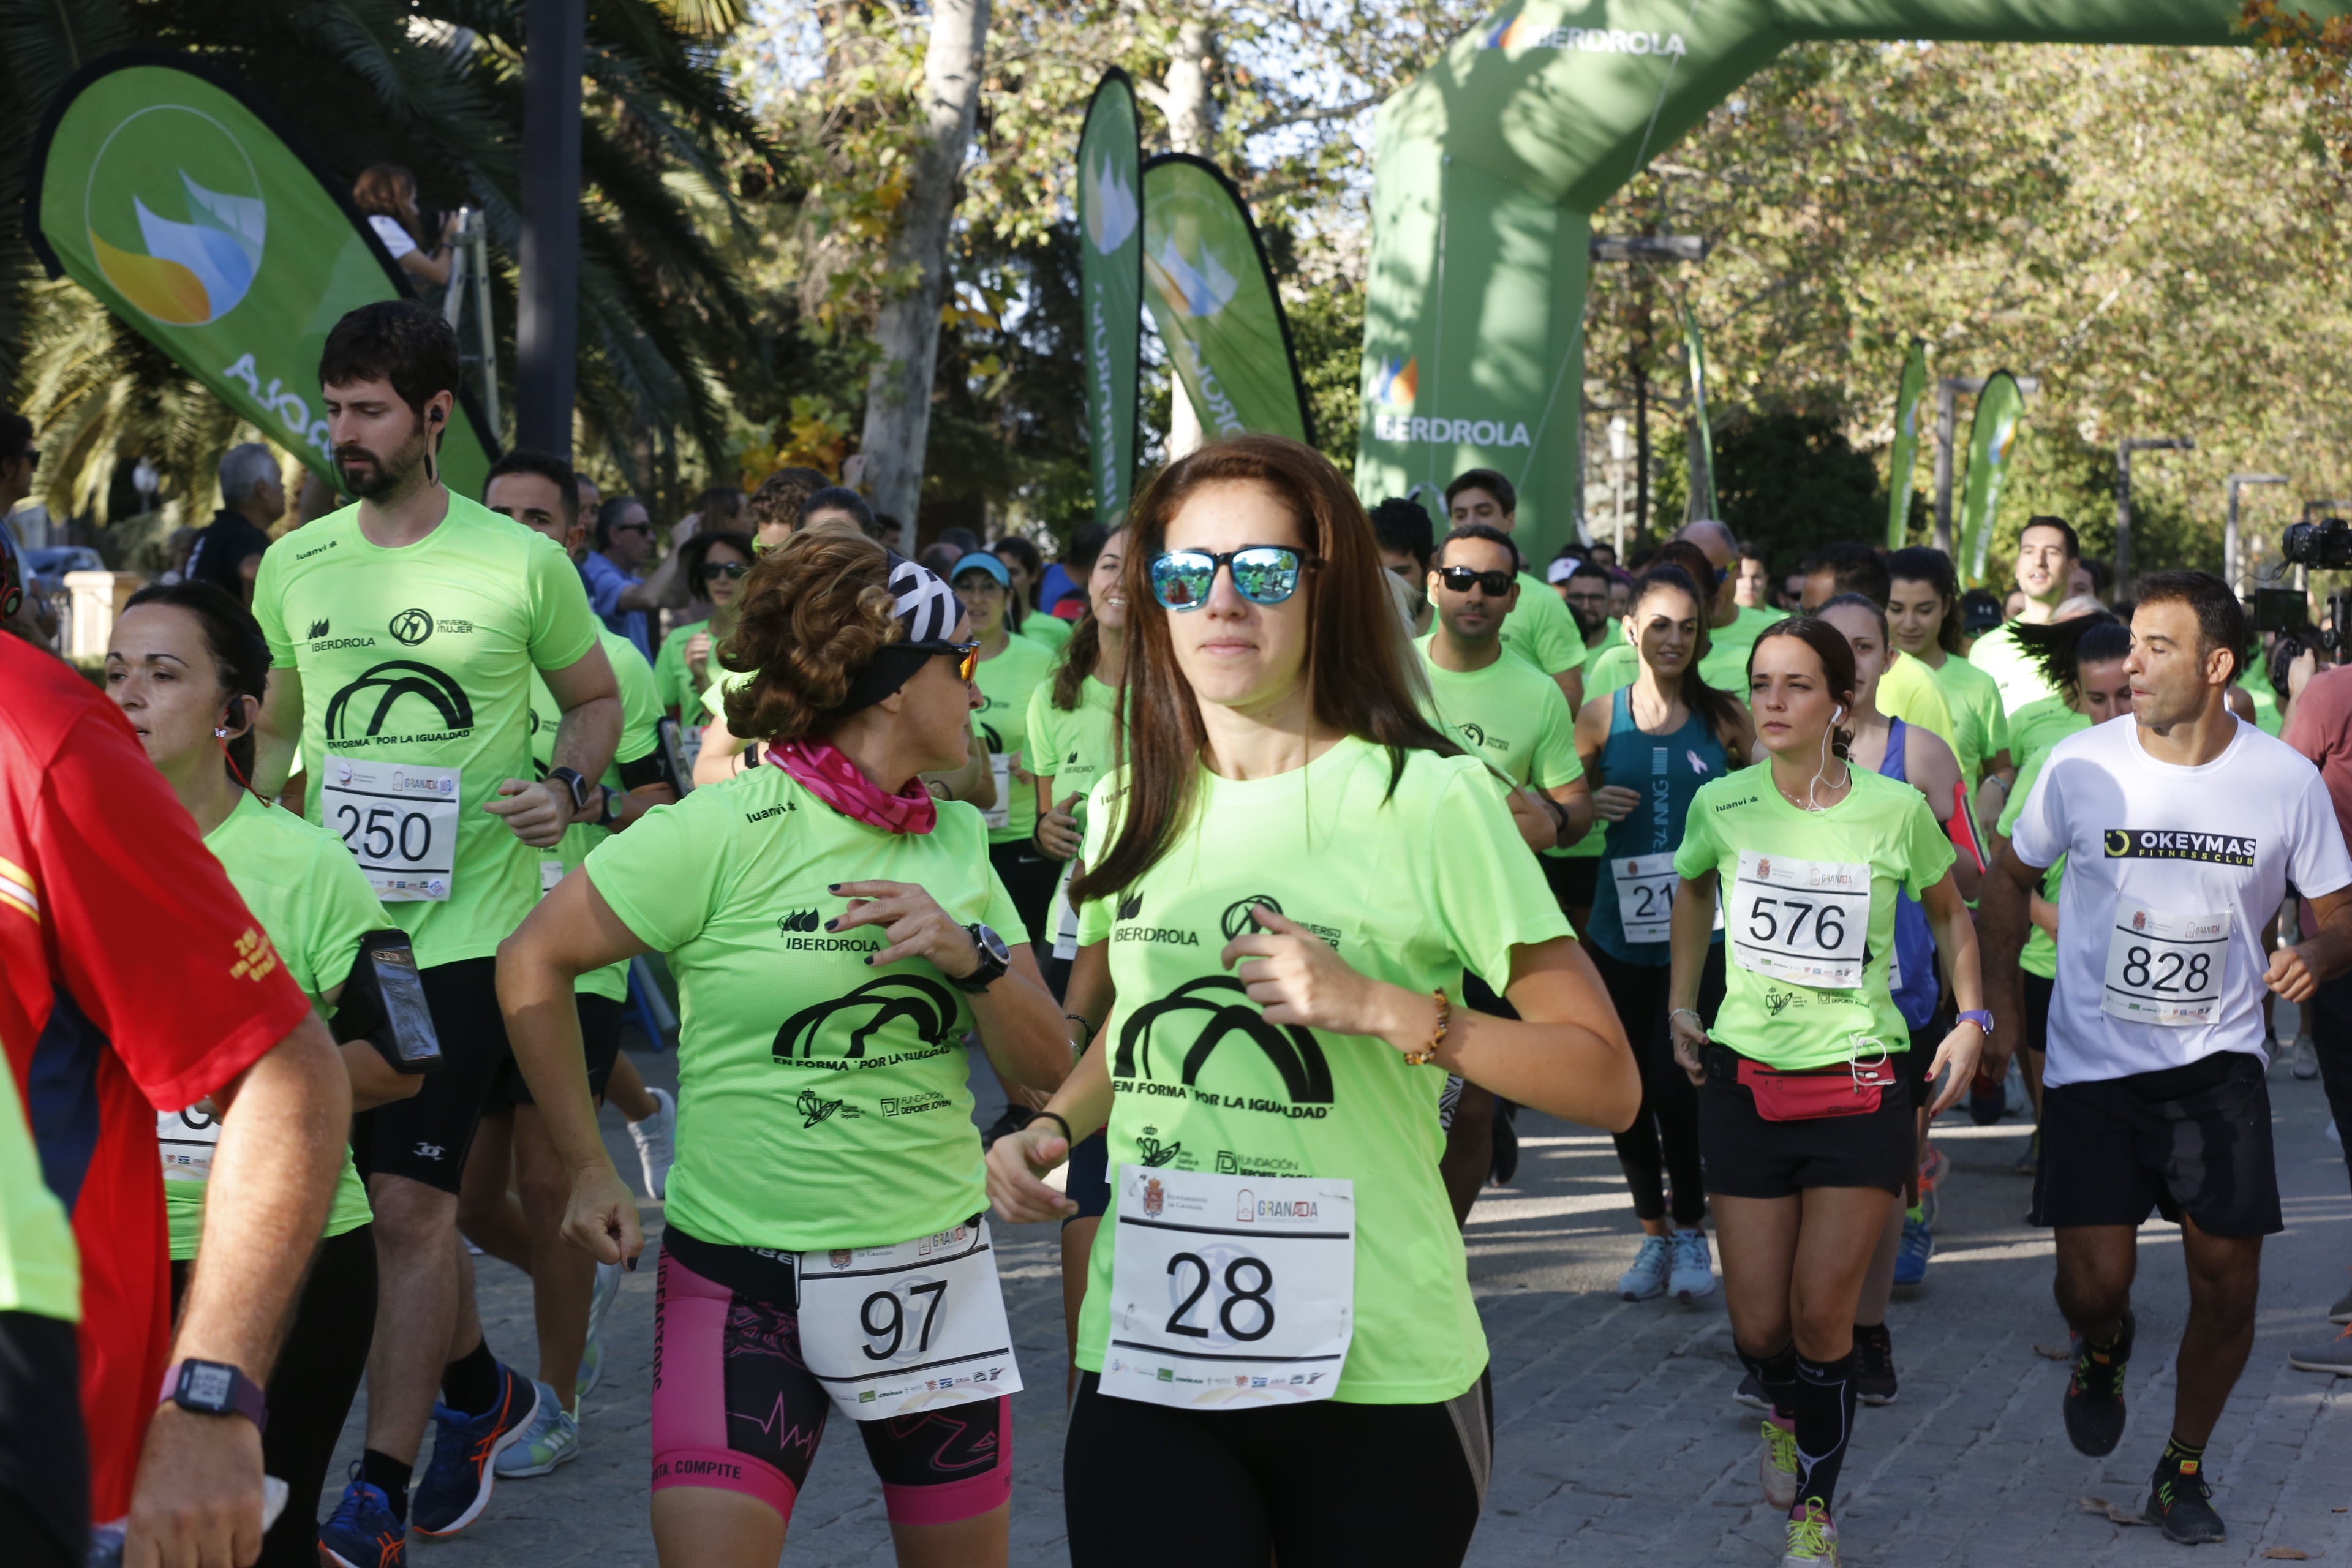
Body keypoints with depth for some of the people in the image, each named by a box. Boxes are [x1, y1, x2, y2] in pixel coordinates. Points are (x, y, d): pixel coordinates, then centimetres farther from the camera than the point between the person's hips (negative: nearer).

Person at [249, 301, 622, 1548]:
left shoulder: (523, 565, -5)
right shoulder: (292, 567, 5)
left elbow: (597, 698, 10)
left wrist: (570, 788, -9)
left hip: (467, 926, -4)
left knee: (409, 1203, -9)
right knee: (404, 1195, 13)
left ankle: (380, 1496, -2)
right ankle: (477, 1390, 38)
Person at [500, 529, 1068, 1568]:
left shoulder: (958, 841, 6)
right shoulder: (727, 829, -12)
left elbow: (1046, 1070, 5)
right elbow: (533, 963, -6)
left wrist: (973, 955, -14)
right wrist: (590, 1171, -3)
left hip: (937, 1270, 5)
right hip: (743, 1277, -5)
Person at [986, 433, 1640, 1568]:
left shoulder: (1429, 799, -8)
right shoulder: (1129, 809, 8)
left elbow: (1604, 1081, -9)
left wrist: (1380, 1008, -19)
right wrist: (1051, 1126, 7)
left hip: (1376, 1377, -3)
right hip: (1146, 1365, 3)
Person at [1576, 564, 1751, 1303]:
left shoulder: (1726, 717, 2)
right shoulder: (1600, 717, 4)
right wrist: (1593, 807, -7)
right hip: (1620, 930, 2)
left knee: (1675, 1082, -11)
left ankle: (1690, 1229, 8)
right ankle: (1653, 1232, 24)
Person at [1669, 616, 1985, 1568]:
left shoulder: (1895, 810, -7)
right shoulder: (1722, 804, -3)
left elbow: (1949, 913, 12)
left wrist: (1971, 1019, 5)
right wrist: (1681, 1004, 14)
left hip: (1860, 1087, -2)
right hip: (1745, 1082, 2)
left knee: (1822, 1316, -6)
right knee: (1758, 1325, 4)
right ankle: (1785, 1414, 40)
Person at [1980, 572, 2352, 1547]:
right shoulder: (2082, 764, -7)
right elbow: (2010, 880, 9)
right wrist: (2002, 1005, 2)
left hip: (2218, 1064, 1)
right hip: (2091, 1065, 0)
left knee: (2227, 1283, -1)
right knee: (2095, 1281, -8)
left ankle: (2184, 1468, 24)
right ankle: (2103, 1349, 31)